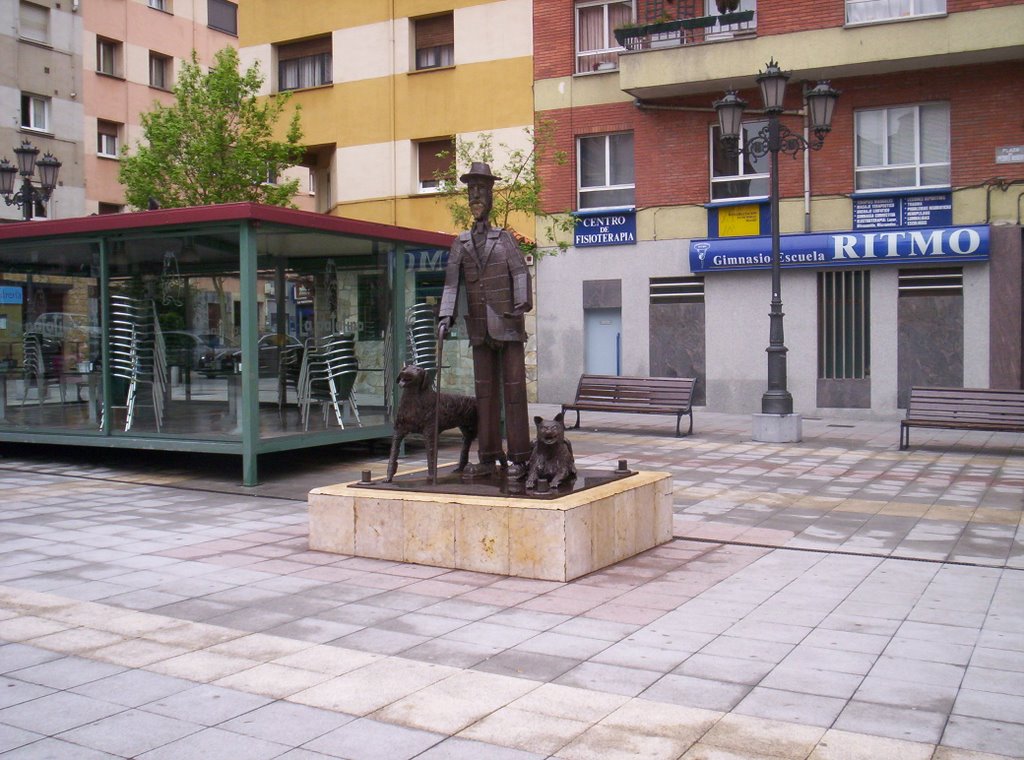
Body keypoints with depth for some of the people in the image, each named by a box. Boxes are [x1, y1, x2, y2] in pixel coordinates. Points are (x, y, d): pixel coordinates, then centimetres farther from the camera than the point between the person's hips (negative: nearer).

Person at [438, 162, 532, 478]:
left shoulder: (504, 239, 6)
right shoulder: (461, 244, 12)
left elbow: (520, 272, -4)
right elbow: (451, 282, 6)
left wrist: (522, 302, -20)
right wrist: (446, 316, -6)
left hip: (508, 324, -3)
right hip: (480, 328, 3)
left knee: (513, 389, -4)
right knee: (484, 392, 6)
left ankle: (518, 458, -1)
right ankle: (488, 458, 11)